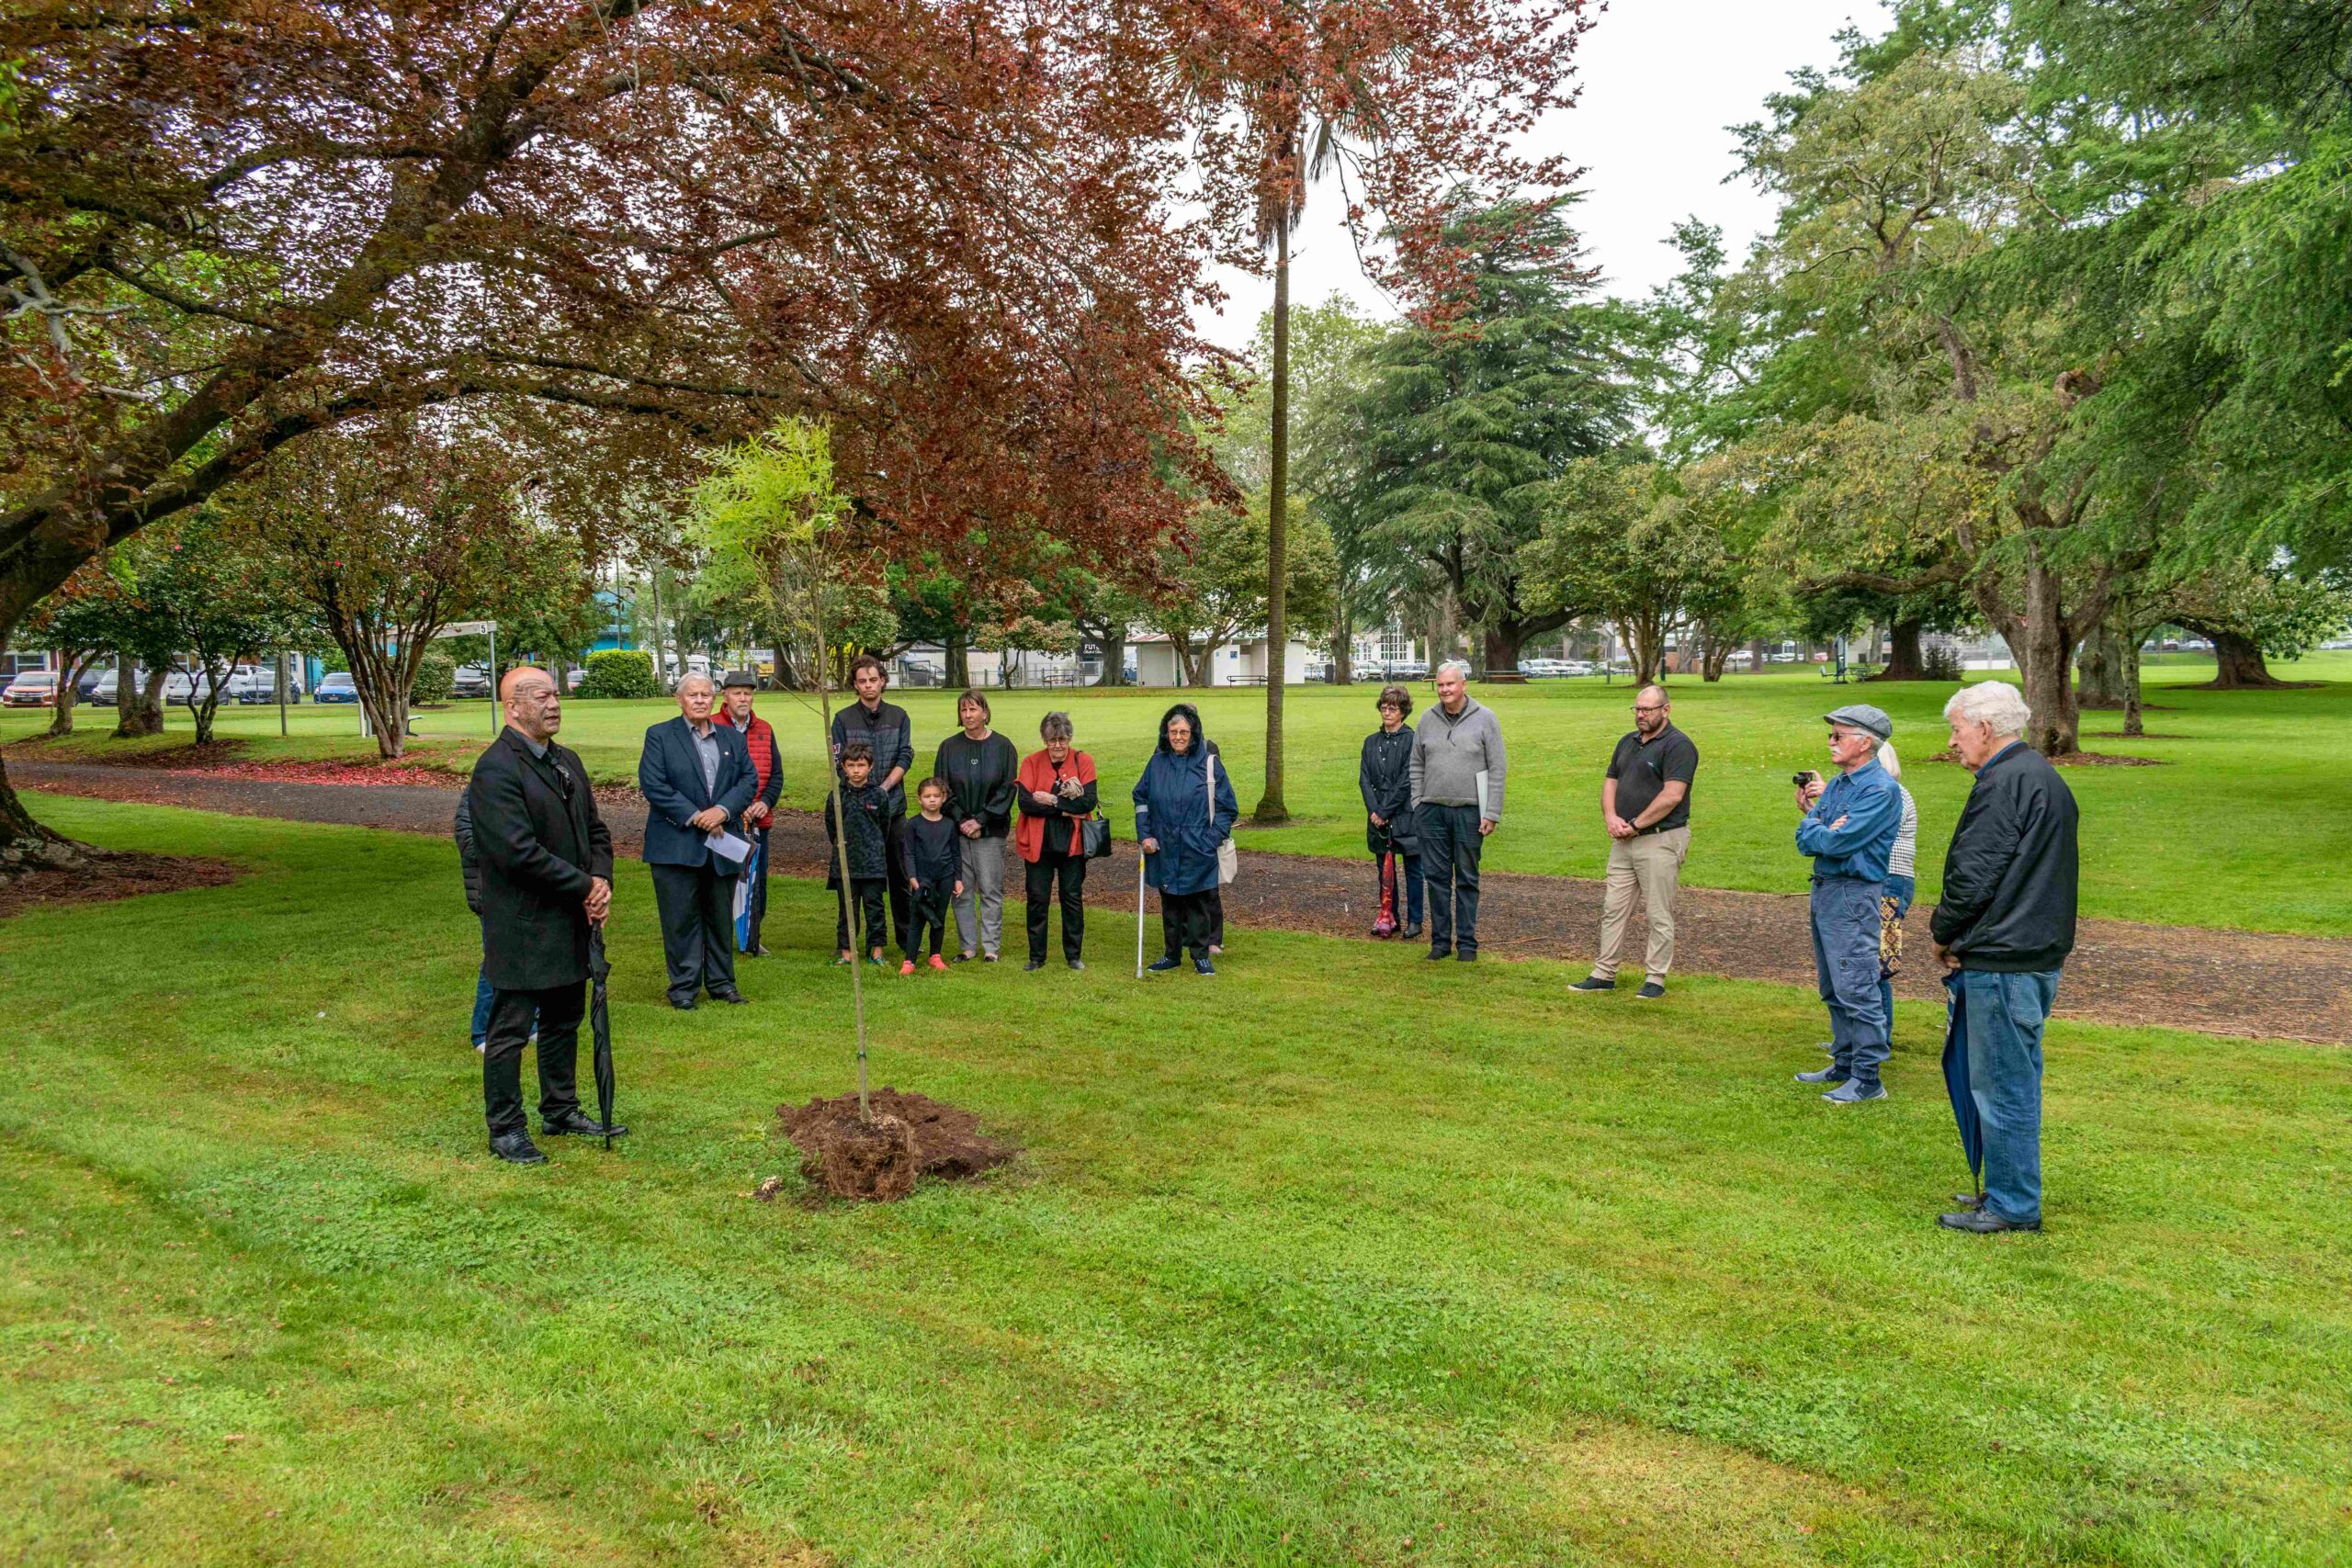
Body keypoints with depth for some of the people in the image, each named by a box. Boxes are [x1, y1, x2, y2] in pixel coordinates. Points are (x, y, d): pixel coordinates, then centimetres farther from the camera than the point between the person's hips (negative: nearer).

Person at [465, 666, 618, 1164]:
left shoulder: (567, 762, 11)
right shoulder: (495, 769, -17)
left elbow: (597, 830, 15)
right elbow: (519, 852, -24)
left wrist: (601, 882, -3)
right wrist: (585, 886, -17)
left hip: (570, 922, 9)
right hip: (521, 928, -8)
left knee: (564, 1022, 18)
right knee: (510, 1029, 3)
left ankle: (561, 1112, 32)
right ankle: (505, 1129, 14)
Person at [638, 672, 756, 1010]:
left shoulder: (733, 738, 13)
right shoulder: (659, 736, 1)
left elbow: (750, 780, 5)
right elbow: (652, 784, -9)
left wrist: (723, 810, -12)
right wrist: (694, 816, -14)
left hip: (722, 844, 4)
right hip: (676, 844, -4)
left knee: (721, 917, 11)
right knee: (681, 918, -1)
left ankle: (721, 981, 22)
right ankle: (683, 986, 8)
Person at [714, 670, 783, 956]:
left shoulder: (764, 730, 11)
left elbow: (776, 773, 13)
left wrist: (766, 801, -5)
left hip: (758, 821, 5)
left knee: (757, 880, 9)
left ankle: (751, 940, 20)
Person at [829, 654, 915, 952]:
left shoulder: (899, 716, 9)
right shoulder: (843, 719, 3)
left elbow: (905, 758, 2)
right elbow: (839, 765, -1)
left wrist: (883, 788, -11)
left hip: (893, 805, 2)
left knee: (900, 872, 6)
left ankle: (906, 936, 16)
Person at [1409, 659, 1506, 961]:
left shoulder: (1484, 718, 0)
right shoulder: (1428, 719, 9)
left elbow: (1496, 770, -2)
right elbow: (1417, 766, 14)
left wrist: (1492, 813, -7)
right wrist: (1417, 804, 5)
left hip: (1469, 812, -3)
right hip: (1432, 811, 3)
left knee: (1467, 879, 5)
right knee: (1436, 877, 5)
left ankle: (1467, 942, 11)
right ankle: (1440, 940, 14)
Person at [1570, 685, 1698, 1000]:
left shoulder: (1678, 746, -10)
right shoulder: (1628, 741, 16)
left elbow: (1672, 796, -19)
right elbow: (1610, 782, 17)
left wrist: (1635, 825, -15)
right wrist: (1611, 817, -3)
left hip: (1660, 841, -8)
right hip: (1623, 842, 8)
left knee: (1659, 915, 1)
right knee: (1613, 909, 9)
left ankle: (1655, 979, 9)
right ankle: (1604, 974, 15)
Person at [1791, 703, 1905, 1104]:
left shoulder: (1880, 789, -14)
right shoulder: (1835, 783, 13)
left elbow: (1838, 842, -23)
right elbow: (1806, 842, 9)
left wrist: (1813, 827, -4)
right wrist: (1818, 823, -10)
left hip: (1853, 894, -9)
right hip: (1823, 889, 9)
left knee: (1857, 989, -7)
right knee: (1834, 989, 16)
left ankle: (1867, 1078, -1)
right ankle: (1844, 1063, 26)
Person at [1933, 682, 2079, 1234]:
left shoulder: (2003, 784, -17)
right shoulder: (2045, 777, 15)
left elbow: (1972, 876, -20)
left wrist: (1942, 935, -2)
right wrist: (1962, 938, 11)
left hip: (2003, 961, -10)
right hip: (2040, 954, 10)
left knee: (2001, 1085, -1)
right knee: (2017, 1080, 18)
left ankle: (2012, 1206, 8)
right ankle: (2011, 1193, 28)